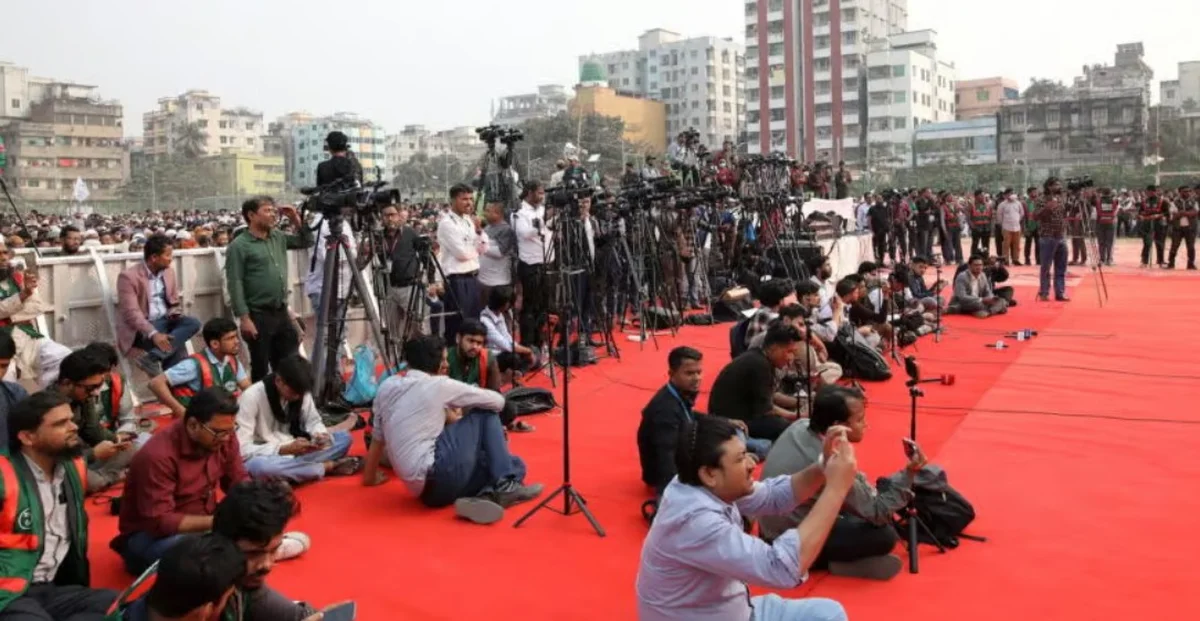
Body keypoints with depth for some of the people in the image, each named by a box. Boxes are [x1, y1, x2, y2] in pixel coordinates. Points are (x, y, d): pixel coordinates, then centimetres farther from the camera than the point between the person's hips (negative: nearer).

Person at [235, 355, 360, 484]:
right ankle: (329, 466, -26)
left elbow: (313, 421, 6)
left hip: (294, 452, 5)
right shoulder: (251, 397, -21)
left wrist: (321, 435, -19)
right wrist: (286, 449, -34)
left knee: (345, 437, -8)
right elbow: (242, 450, -23)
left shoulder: (300, 391, -5)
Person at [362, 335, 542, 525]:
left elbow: (377, 438, 26)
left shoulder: (386, 386, 16)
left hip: (425, 489, 7)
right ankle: (505, 486, 0)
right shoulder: (440, 385, -1)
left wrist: (370, 477, 42)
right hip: (438, 475, -7)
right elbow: (498, 401, 6)